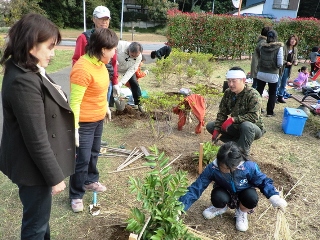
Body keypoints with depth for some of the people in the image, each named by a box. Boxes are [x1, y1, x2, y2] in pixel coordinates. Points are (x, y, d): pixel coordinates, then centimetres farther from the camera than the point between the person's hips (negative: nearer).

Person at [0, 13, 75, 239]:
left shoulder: (32, 73, 3)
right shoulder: (23, 82, -27)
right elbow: (37, 139, -26)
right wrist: (55, 177, -17)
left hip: (39, 164, 9)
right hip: (34, 168, -9)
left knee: (40, 217, 27)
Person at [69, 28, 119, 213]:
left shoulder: (99, 63, 2)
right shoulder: (82, 68, -27)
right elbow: (75, 102, -25)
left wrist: (106, 107, 24)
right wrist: (74, 128, -25)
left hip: (98, 119, 9)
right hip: (84, 122, -9)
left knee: (94, 153, 22)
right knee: (83, 159, 1)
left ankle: (90, 181, 44)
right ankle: (76, 195, 20)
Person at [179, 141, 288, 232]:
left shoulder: (249, 167, -32)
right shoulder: (212, 168, -31)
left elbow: (263, 181, -13)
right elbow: (196, 187, -26)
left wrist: (275, 197, -29)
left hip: (243, 195, 1)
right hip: (225, 194, 0)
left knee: (252, 196, -35)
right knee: (218, 198, -35)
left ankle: (242, 213, 3)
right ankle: (221, 208, 6)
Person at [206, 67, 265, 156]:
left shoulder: (253, 95, -23)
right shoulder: (228, 93, -4)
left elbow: (254, 117, -33)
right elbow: (222, 113, -1)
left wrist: (233, 119, -36)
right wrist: (216, 130, -12)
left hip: (253, 129, -6)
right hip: (236, 126, 7)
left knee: (246, 125, -41)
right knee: (210, 126, -2)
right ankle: (237, 143, -4)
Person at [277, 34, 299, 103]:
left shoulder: (295, 49, 7)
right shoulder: (284, 47, -15)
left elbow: (295, 58, 15)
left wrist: (295, 62, -6)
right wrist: (286, 62, -29)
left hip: (288, 68, 7)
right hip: (281, 67, -7)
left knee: (284, 84, 15)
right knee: (278, 83, -1)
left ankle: (281, 96, 25)